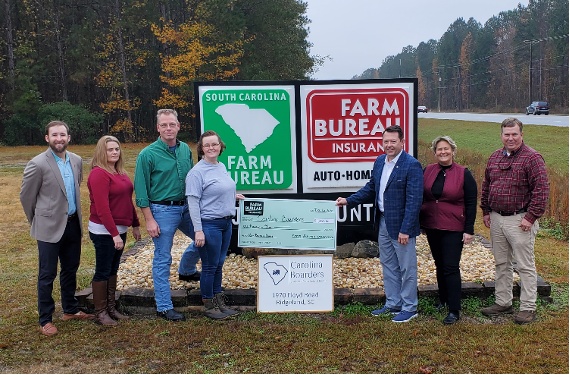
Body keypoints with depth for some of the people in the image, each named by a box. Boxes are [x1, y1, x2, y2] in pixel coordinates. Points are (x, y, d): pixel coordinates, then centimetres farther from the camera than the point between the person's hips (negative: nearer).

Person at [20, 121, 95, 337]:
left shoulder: (77, 161, 4)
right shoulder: (38, 164, -13)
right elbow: (26, 196, -4)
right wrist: (38, 222, 6)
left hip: (73, 224, 6)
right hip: (50, 228, -6)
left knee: (70, 271, 17)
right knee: (47, 276, 4)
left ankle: (70, 310, 34)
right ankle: (45, 320, 17)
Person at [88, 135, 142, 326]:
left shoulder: (120, 172, 11)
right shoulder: (99, 174, -15)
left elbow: (128, 201, 17)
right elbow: (102, 208, -21)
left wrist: (135, 224, 16)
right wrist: (114, 234, -23)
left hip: (119, 229, 8)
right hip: (104, 231, -8)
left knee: (113, 270, 16)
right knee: (103, 272, 2)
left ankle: (111, 309, 27)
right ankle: (100, 313, 14)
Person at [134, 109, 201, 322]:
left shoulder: (185, 150, 6)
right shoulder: (148, 154, -10)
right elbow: (141, 191, -10)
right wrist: (149, 220, -14)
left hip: (186, 207, 6)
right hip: (162, 210, -6)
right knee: (163, 259, 1)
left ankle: (188, 271, 43)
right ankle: (164, 307, 11)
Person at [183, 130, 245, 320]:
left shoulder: (222, 166, 11)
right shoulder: (197, 172, -13)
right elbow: (193, 202, -16)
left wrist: (233, 196, 18)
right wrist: (198, 230, -19)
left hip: (226, 222, 8)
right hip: (209, 224, -7)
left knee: (219, 265, 16)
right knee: (210, 266, 2)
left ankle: (219, 302, 27)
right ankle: (209, 306, 16)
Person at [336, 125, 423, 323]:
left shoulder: (412, 165, -17)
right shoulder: (379, 161, 7)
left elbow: (414, 200, -19)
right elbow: (371, 188, 19)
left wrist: (405, 230, -22)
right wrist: (348, 200, 12)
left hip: (401, 225, -8)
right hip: (383, 223, 8)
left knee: (407, 268, 5)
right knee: (388, 266, 18)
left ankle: (409, 308, 20)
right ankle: (393, 304, 32)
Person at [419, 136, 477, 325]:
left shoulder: (463, 174, -5)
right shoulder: (427, 171, 5)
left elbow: (471, 204, -5)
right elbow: (421, 197, 12)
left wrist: (469, 230, -9)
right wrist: (419, 222, 9)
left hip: (453, 228, -4)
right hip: (431, 227, 5)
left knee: (451, 267, -6)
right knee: (439, 265, 15)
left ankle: (454, 311, 0)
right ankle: (443, 300, 30)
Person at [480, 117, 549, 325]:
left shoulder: (532, 158, -10)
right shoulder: (495, 157, 10)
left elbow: (541, 189, -15)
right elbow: (486, 185, 19)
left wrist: (531, 217, -17)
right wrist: (486, 211, 13)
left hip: (520, 220, -7)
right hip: (496, 219, 7)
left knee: (525, 266, 2)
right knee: (501, 263, 15)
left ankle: (528, 308, 11)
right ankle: (503, 302, 27)